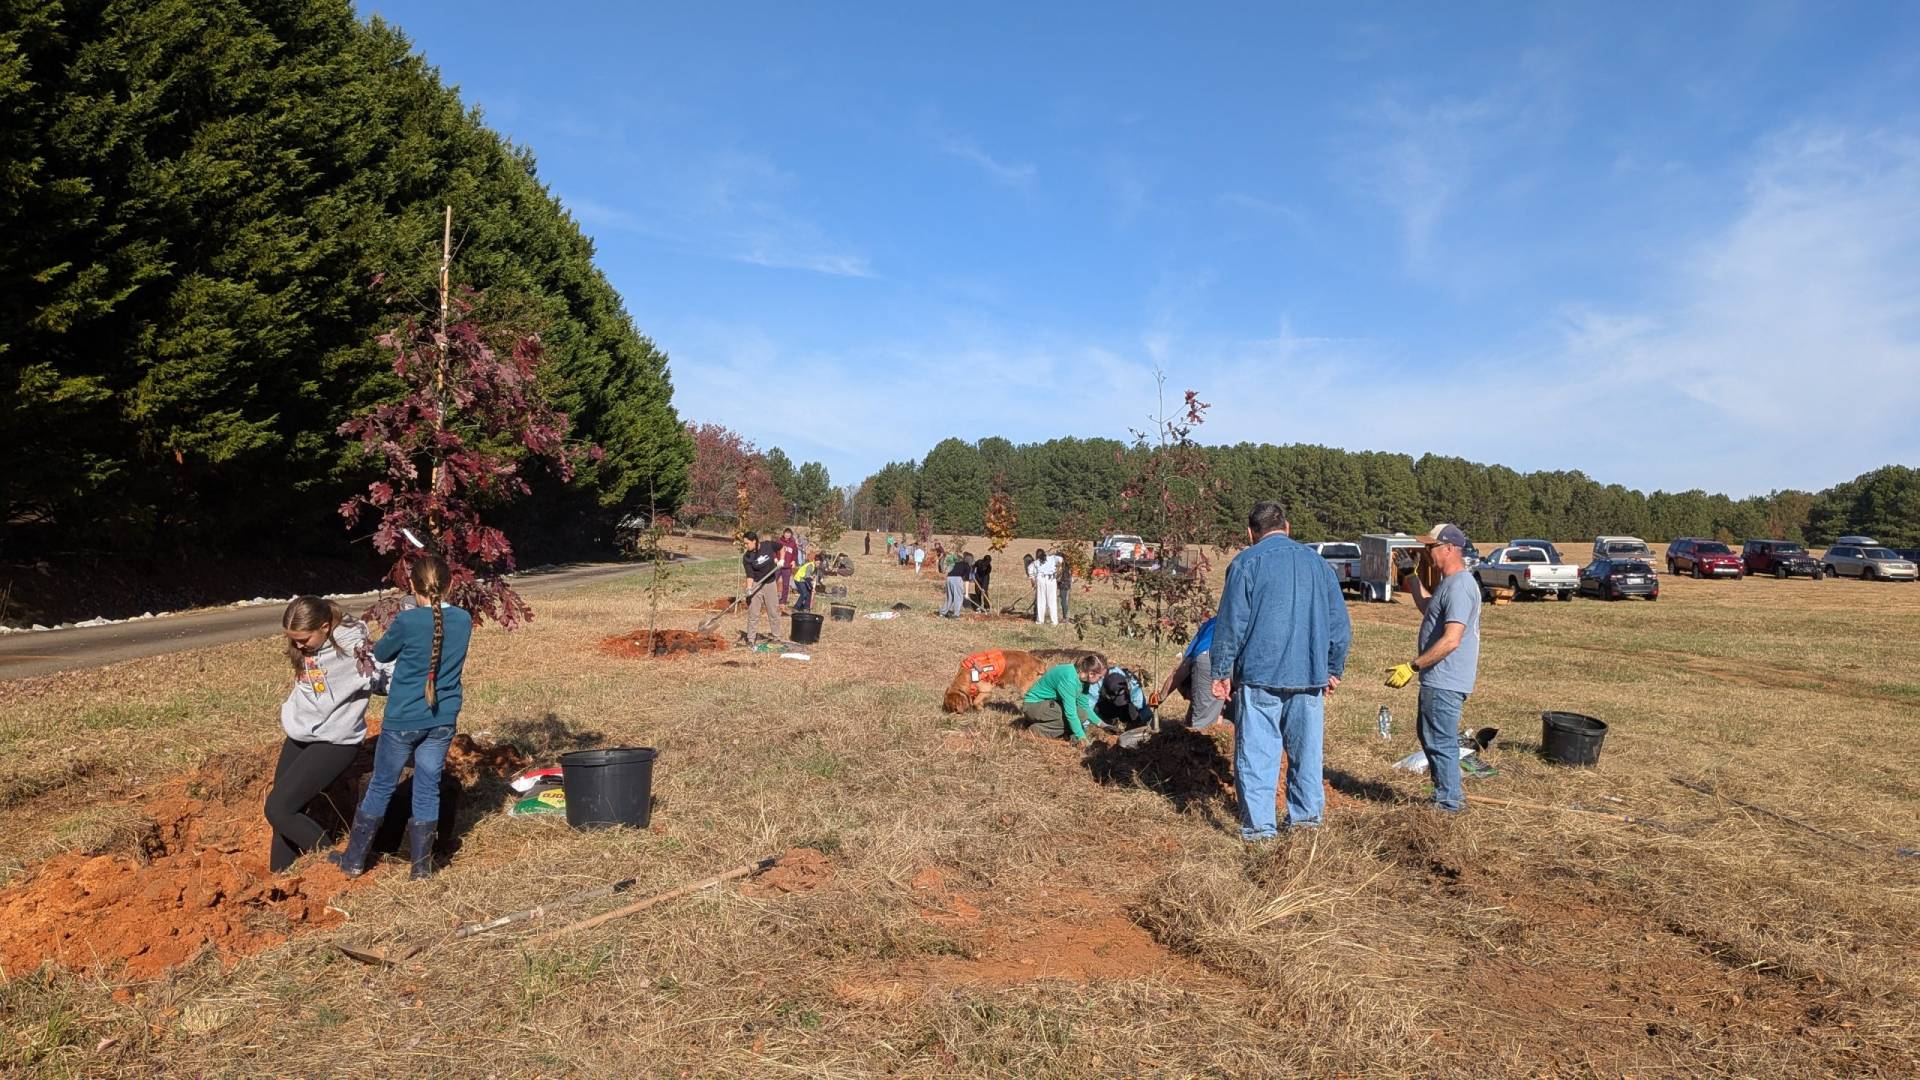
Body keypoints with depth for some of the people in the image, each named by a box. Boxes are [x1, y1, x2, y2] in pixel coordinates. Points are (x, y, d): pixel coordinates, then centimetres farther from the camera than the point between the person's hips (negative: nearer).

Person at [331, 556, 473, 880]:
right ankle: (422, 864, 17)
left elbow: (381, 654, 1)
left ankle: (354, 860, 25)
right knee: (428, 790, 11)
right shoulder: (464, 620, -4)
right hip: (442, 720, 3)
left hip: (403, 720, -3)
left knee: (380, 787, 12)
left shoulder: (407, 622, -17)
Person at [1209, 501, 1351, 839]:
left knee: (1257, 751, 0)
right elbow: (1340, 624, 14)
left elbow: (1231, 623, -7)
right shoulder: (1318, 562, 11)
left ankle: (1259, 826, 1)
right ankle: (1306, 814, 25)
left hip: (1259, 675, -5)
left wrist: (1221, 671, 0)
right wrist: (1333, 669, 23)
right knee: (1306, 748, 16)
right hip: (1310, 676, 5)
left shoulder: (1247, 562, -4)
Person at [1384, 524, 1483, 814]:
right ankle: (1449, 794, 33)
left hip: (1445, 683, -11)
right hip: (1438, 679, 11)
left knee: (1440, 743, 0)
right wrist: (1413, 578, 27)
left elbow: (1452, 640, -27)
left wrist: (1413, 666, -25)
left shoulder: (1459, 586, -21)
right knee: (1429, 736, 22)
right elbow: (1428, 608, 32)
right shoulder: (1450, 583, 12)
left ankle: (1449, 803, 11)